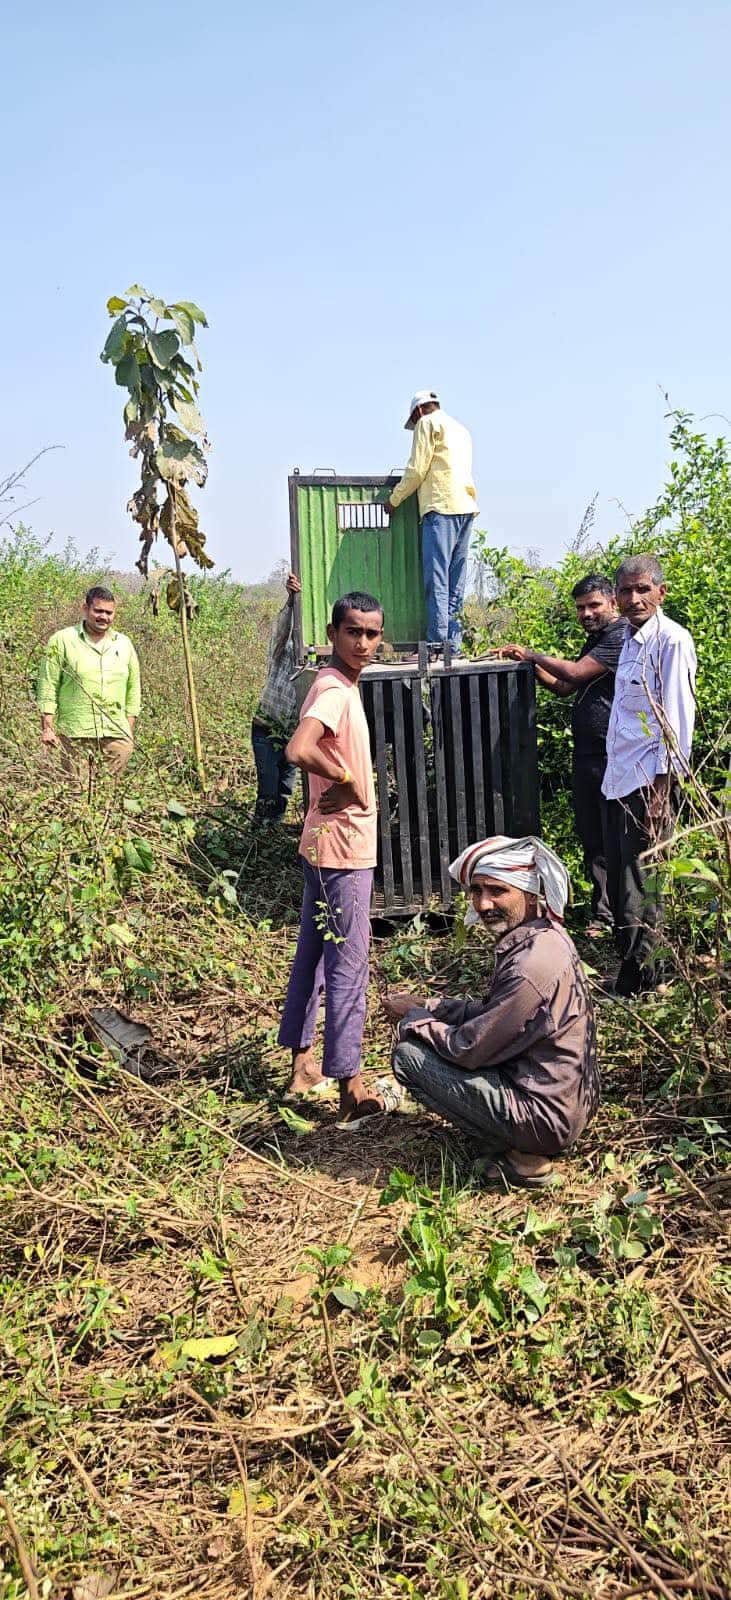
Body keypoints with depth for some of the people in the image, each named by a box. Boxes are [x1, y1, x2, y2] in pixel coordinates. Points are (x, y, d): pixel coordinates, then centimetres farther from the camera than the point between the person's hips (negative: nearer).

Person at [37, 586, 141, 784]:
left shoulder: (124, 644, 14)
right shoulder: (62, 641, 3)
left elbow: (133, 689, 18)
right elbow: (47, 686, 1)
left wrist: (130, 730, 12)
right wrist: (47, 727, -6)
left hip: (116, 734, 3)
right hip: (74, 735, -3)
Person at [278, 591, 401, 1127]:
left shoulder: (340, 686, 12)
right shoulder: (335, 691, -19)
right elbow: (299, 750, -35)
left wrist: (348, 783, -3)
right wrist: (351, 781, -20)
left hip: (327, 842, 10)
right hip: (344, 846, -10)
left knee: (314, 953, 16)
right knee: (348, 966, -4)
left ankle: (302, 1062, 29)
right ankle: (351, 1089, 4)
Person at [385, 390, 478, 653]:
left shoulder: (428, 423, 3)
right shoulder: (460, 429, 27)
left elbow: (416, 470, -4)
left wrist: (393, 500, 7)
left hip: (441, 506, -8)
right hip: (466, 506, 8)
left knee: (436, 577, -11)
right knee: (456, 578, 6)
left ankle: (437, 642, -16)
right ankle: (453, 644, 5)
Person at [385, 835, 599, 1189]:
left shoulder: (532, 966, -27)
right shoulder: (545, 937, 3)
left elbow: (468, 1049, -18)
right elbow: (489, 1013, 13)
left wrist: (413, 1019, -3)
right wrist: (427, 1007, 5)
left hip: (545, 1117, -10)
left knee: (409, 1054, -8)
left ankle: (519, 1158, -4)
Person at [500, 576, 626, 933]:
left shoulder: (621, 637, -12)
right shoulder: (595, 640, 20)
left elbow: (574, 672, -19)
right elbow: (565, 687, 22)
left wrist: (531, 654, -6)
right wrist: (530, 664, 9)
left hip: (615, 756, -10)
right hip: (586, 754, 10)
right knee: (591, 837, 12)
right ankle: (603, 912, 20)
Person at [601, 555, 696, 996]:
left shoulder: (672, 640, -11)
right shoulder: (632, 640, 15)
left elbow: (677, 719, -16)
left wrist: (663, 786, -19)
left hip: (649, 782, -9)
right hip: (619, 779, 9)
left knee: (640, 893, -2)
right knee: (619, 885, 14)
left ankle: (639, 980, 8)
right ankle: (631, 965, 26)